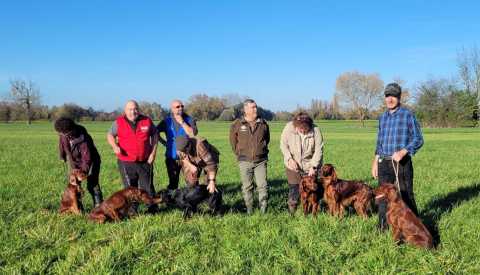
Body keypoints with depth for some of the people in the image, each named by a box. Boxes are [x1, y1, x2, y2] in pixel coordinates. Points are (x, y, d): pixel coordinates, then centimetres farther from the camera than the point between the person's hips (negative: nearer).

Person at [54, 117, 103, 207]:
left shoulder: (83, 140, -36)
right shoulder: (63, 135, -18)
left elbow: (87, 159, -33)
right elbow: (62, 143, 6)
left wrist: (83, 172, -34)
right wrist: (62, 156, 18)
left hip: (90, 162, -6)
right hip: (75, 163, 7)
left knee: (92, 185, -10)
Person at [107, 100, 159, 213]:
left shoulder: (147, 121, 0)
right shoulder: (119, 122, -2)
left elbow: (154, 135, 10)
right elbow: (110, 135, 7)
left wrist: (153, 152, 3)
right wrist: (114, 146, -13)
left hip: (145, 161, 1)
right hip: (126, 162, 0)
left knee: (148, 187, 8)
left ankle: (153, 209, 20)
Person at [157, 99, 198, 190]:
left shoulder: (189, 120, 0)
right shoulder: (167, 121, 4)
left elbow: (193, 133, -15)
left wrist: (182, 122, -15)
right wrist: (164, 142, 2)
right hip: (172, 157, 2)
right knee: (173, 182, 11)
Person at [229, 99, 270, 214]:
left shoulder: (263, 123, 3)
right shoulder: (237, 124, -2)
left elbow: (267, 138, 18)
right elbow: (233, 141, 10)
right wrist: (239, 153, 11)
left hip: (260, 160, 1)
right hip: (245, 161, 0)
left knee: (262, 185, -2)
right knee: (247, 187, 7)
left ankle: (263, 210, 8)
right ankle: (249, 211, 17)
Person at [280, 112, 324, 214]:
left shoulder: (315, 130, -18)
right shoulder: (289, 127, -15)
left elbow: (319, 150, -14)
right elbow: (283, 144, -4)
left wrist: (313, 166, -19)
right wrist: (290, 159, -14)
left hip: (310, 165, 0)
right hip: (293, 164, 1)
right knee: (294, 188, 4)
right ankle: (292, 212, 19)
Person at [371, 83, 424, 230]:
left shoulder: (408, 115, -4)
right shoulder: (382, 117, 13)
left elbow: (418, 139, -6)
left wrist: (403, 152, -21)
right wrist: (375, 162, 14)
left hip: (402, 163, -5)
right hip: (384, 163, 5)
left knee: (406, 196, 1)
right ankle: (382, 228, 18)